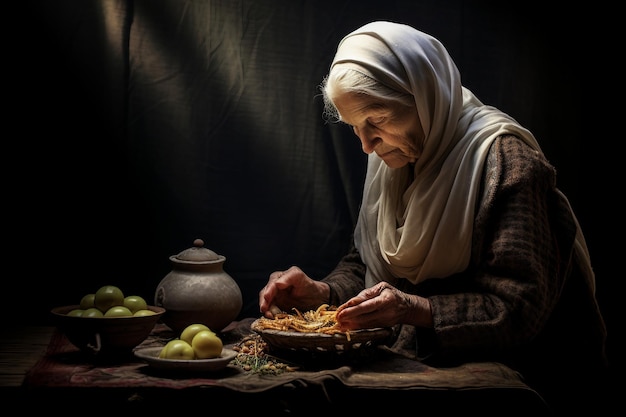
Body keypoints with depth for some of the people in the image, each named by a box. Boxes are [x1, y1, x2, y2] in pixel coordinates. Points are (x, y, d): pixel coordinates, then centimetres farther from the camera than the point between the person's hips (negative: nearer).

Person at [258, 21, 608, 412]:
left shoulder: (504, 159, -18)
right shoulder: (395, 160, 5)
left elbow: (520, 307, -22)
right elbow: (364, 264, 12)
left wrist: (417, 310, -35)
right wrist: (321, 293, -8)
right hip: (417, 363, 7)